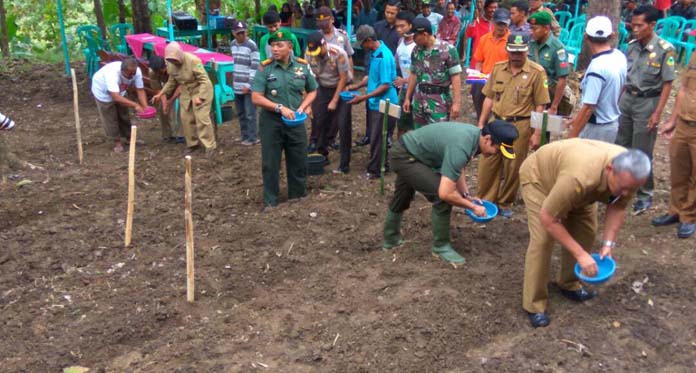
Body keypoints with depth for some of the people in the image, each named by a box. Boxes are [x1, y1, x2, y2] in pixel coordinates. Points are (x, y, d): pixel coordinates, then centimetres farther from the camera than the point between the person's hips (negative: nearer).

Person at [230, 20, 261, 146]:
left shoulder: (252, 45, -11)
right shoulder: (232, 45, 11)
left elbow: (255, 66, -13)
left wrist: (249, 84, -17)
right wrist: (233, 81, 17)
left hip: (248, 86, -7)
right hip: (237, 85, 7)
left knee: (250, 114, -4)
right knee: (240, 113, 12)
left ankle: (252, 137, 5)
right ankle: (245, 136, 22)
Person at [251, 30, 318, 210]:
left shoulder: (302, 66, -2)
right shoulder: (265, 68, -11)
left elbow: (312, 91, 10)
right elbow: (256, 98, -14)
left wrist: (303, 106, -8)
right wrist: (280, 108, -22)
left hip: (295, 121, 3)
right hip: (271, 121, -2)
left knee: (298, 160, 13)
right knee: (270, 163, 5)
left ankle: (298, 194, 33)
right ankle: (270, 200, 19)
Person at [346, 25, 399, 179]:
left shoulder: (384, 56, -22)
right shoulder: (373, 53, 5)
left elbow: (385, 85, -22)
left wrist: (364, 97, -20)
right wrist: (357, 85, 7)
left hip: (383, 104, -9)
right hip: (374, 103, 9)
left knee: (377, 139, 3)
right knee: (374, 136, 17)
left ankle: (374, 170, 17)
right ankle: (383, 163, 32)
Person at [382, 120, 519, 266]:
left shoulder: (475, 134, -6)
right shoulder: (461, 147, -34)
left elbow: (458, 168, 12)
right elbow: (445, 193, -34)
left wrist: (466, 195, 4)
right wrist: (472, 206, -19)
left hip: (405, 152, 10)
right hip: (405, 157, -10)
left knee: (401, 198, 28)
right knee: (442, 198, -16)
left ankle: (391, 239, 50)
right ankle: (440, 246, 3)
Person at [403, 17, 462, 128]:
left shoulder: (448, 49, -11)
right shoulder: (416, 50, 6)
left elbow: (455, 77, -11)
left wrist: (456, 102, -16)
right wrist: (407, 98, 16)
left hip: (439, 100, -5)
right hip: (419, 99, 6)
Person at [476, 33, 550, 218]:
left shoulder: (536, 72, -8)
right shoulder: (498, 68, 5)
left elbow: (540, 106, -7)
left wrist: (537, 133, -9)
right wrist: (481, 123, 9)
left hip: (520, 125, -4)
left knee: (512, 168, 8)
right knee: (487, 165, 8)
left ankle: (505, 204, 24)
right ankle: (485, 201, 22)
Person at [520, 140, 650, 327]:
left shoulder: (630, 173, -25)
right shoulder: (580, 177, -46)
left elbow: (617, 207, -8)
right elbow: (548, 218, -37)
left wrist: (608, 243, -19)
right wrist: (580, 254, -34)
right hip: (539, 175, -7)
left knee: (586, 231, 1)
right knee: (542, 239, -16)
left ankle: (569, 284, 22)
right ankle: (534, 304, -6)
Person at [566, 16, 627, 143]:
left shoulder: (597, 67, -26)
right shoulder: (620, 57, 0)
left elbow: (588, 108, -26)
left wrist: (572, 136, -20)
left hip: (597, 127, -8)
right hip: (612, 123, 8)